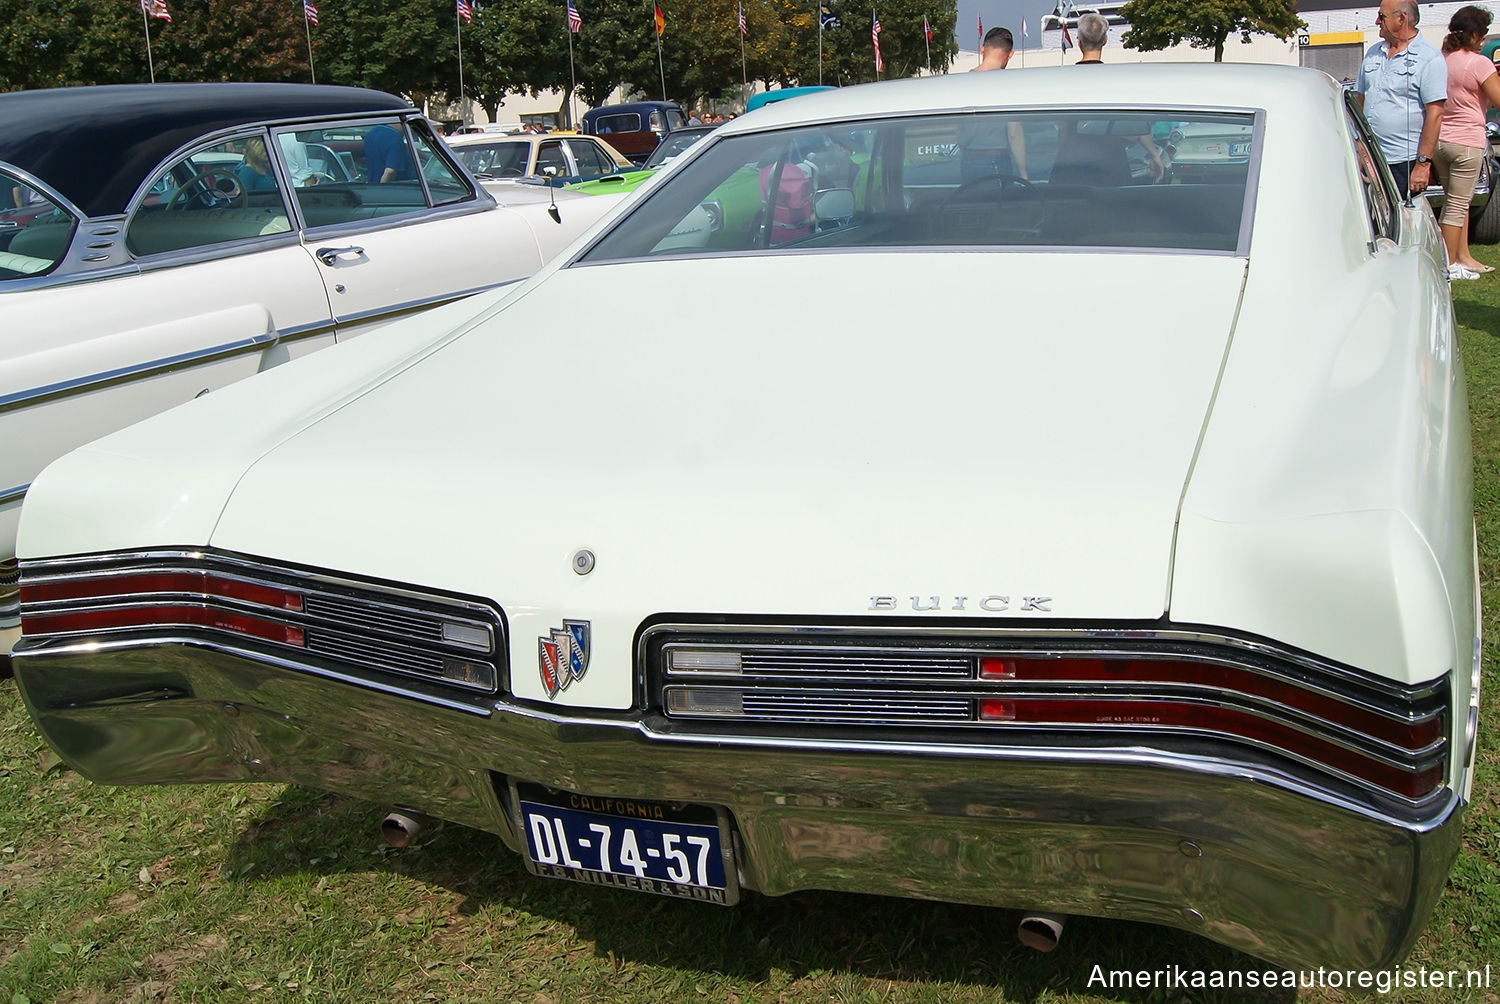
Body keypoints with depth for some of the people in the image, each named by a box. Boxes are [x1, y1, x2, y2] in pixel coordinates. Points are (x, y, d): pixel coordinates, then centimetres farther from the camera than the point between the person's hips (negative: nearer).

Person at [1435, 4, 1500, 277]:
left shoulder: (1441, 59, 6)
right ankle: (1449, 265, 3)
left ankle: (1463, 256, 20)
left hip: (1438, 140, 7)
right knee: (1457, 206, -1)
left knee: (1457, 201, 17)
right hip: (1466, 141, -7)